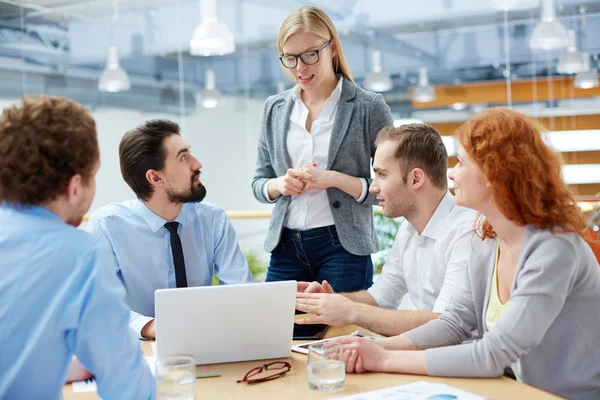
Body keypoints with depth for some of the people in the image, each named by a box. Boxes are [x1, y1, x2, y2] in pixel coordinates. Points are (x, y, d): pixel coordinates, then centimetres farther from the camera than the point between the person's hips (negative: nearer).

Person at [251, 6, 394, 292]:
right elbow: (259, 183, 13)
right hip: (286, 247, 4)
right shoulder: (275, 108, 9)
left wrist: (335, 179, -18)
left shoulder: (369, 107, -4)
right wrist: (280, 185, -9)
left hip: (343, 246, -3)